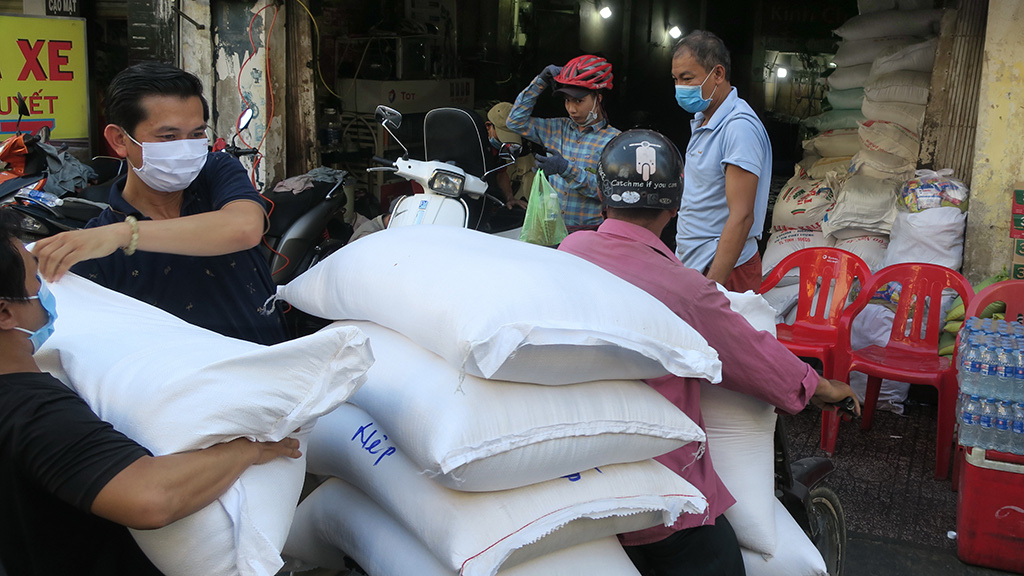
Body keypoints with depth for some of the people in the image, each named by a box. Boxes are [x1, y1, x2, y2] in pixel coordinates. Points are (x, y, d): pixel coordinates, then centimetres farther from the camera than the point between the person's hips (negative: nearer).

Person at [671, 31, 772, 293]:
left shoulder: (739, 126, -17)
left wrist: (712, 286, -27)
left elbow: (741, 217, -24)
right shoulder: (703, 120, 14)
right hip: (692, 264, 8)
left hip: (722, 270, -8)